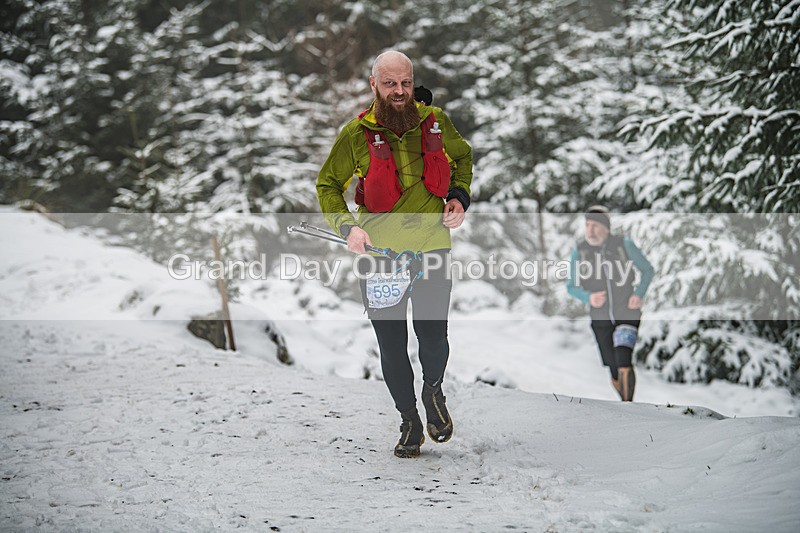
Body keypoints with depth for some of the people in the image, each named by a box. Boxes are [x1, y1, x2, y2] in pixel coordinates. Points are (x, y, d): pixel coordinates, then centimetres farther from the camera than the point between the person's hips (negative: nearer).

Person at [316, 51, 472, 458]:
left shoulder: (435, 122, 0)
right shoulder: (356, 134, -5)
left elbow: (462, 157, 21)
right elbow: (328, 185, 5)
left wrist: (459, 196, 4)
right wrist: (347, 226, -11)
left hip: (431, 246, 1)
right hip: (378, 251, -1)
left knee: (433, 336, -3)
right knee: (391, 344, 4)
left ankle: (433, 390, 31)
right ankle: (409, 421, 23)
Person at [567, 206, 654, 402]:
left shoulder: (624, 244, -9)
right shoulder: (579, 251, -5)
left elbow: (647, 269, 3)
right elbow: (571, 287, 3)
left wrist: (639, 294, -12)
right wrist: (588, 297, -17)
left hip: (627, 314, -2)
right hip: (601, 318, 2)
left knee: (624, 363, -22)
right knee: (615, 372, 6)